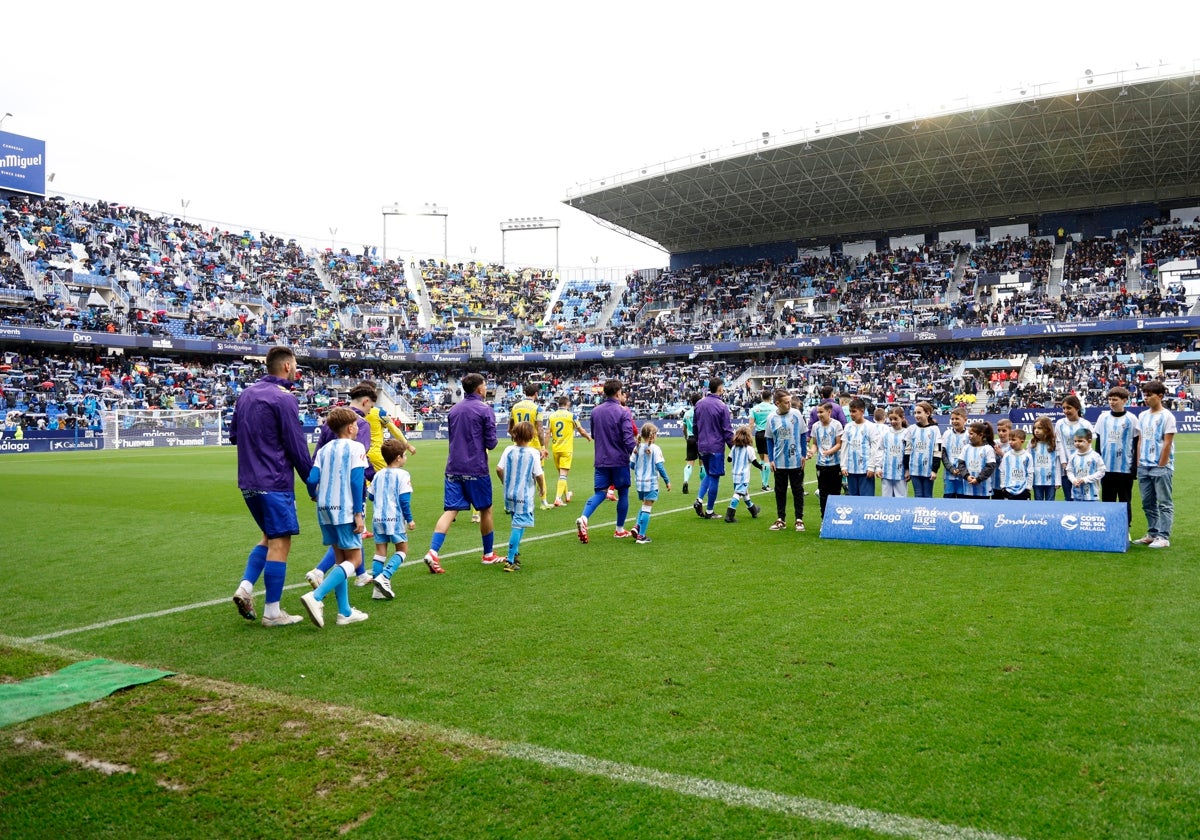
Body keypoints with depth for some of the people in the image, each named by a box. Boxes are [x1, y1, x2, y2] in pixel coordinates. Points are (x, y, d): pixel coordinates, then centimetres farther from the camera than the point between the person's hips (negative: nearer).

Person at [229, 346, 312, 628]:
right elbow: (298, 448, -14)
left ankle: (245, 587, 6)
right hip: (274, 483, -8)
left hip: (248, 483, 8)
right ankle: (272, 612, 5)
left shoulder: (246, 394, 11)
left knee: (270, 536, 21)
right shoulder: (284, 399, -13)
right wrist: (314, 483, -5)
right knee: (280, 542, 0)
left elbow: (233, 435, 20)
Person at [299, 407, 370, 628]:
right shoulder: (356, 448, -5)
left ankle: (345, 612, 13)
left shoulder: (324, 450, 11)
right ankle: (316, 597, -19)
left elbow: (312, 480, 3)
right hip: (345, 510, -7)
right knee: (353, 559, -2)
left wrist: (315, 496, 25)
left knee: (341, 558, 14)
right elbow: (356, 481, -13)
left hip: (325, 510, 7)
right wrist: (359, 514, -13)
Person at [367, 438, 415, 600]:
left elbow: (371, 496, 14)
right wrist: (409, 519, -7)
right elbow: (404, 500, -13)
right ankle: (384, 577, -12)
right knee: (402, 550, 8)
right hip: (395, 519, -6)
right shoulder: (403, 475, -9)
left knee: (380, 552, 9)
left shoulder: (378, 475, 8)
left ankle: (378, 590, 6)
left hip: (378, 518, 6)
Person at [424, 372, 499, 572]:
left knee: (450, 510, 0)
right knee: (485, 510, 12)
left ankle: (433, 552, -17)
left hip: (453, 468, 5)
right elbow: (491, 443, -8)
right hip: (476, 469, -5)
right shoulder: (485, 410, -7)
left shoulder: (453, 410, 11)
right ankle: (488, 554, 24)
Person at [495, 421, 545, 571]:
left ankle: (515, 553, 30)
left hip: (509, 494, 5)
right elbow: (539, 475, -11)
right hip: (525, 496, -5)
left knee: (517, 524, 21)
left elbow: (499, 469, -1)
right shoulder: (533, 453, -10)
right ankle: (510, 561, -8)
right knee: (518, 526, -5)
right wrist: (543, 490, 6)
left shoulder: (508, 450, 0)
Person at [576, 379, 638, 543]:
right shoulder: (623, 412, -12)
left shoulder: (595, 411, 5)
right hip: (620, 460, -4)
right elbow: (628, 438, -17)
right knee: (623, 493, 11)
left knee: (599, 493, 8)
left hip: (601, 460, 4)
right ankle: (620, 530, 19)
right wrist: (635, 450, -2)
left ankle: (584, 518, -18)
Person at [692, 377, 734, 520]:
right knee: (714, 478, 3)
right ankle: (709, 512, 8)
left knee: (708, 474, 21)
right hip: (716, 447, -6)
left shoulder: (699, 404, 6)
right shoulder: (722, 406, -12)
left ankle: (699, 501, 4)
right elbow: (727, 431, -11)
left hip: (702, 447, 6)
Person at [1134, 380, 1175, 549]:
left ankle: (1163, 537, -1)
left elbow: (1167, 443, -10)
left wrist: (1160, 466, -12)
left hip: (1161, 468, -7)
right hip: (1144, 468, 7)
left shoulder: (1167, 416, -7)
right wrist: (1138, 464, 9)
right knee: (1148, 503, 11)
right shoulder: (1142, 416, 11)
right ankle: (1152, 534, 19)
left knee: (1164, 503, -2)